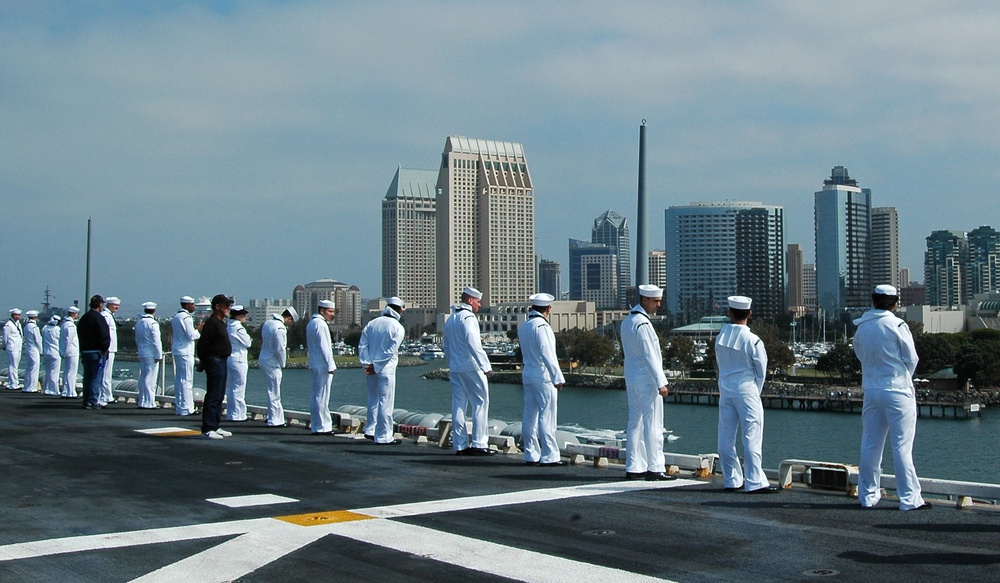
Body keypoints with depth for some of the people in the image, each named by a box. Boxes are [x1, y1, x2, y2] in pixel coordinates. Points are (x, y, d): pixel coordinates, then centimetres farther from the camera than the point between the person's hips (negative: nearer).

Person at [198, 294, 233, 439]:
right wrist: (203, 361, -11)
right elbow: (202, 344, -18)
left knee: (219, 396, 14)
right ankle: (207, 429, -8)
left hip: (221, 361, 10)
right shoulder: (211, 322, -14)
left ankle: (215, 426, 20)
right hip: (214, 361, -10)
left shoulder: (220, 322, 18)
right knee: (213, 396, -10)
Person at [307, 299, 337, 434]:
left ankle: (316, 424, 19)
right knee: (321, 397, -7)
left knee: (317, 396, 14)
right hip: (322, 366, -10)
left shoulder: (311, 323, 19)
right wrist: (330, 365, -17)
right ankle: (320, 427, -5)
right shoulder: (320, 324, -13)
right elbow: (324, 347, -19)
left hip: (314, 365, 10)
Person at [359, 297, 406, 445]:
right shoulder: (398, 328, -6)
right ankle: (383, 436, 0)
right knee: (385, 402, -1)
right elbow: (390, 351, -14)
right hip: (386, 370, -6)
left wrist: (366, 363, -3)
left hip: (370, 368, 6)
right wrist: (376, 367, -12)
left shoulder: (372, 324, 9)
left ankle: (370, 430, 25)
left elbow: (362, 345, 2)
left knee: (373, 399, 20)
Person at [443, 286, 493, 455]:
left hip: (455, 369, 8)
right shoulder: (468, 317, -12)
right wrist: (485, 366, -22)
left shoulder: (450, 319, 16)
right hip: (471, 367, -8)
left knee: (458, 405, 8)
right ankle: (479, 443, -6)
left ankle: (460, 444, 8)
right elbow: (474, 345, -22)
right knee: (480, 403, -3)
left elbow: (446, 346, 23)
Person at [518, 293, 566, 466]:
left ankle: (531, 455, 12)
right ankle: (548, 456, -5)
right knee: (546, 416, -6)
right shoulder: (541, 326, -13)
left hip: (527, 375, 8)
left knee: (529, 416, 8)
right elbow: (547, 354, -18)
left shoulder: (523, 327, 12)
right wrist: (558, 378, -16)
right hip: (544, 376, -8)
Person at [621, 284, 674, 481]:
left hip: (631, 379, 9)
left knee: (635, 424, 10)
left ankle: (634, 468, 11)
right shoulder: (642, 323, -16)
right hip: (646, 380, -9)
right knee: (652, 424, -5)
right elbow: (649, 355, -19)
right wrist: (660, 382, -17)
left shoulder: (627, 322, 13)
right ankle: (655, 468, -3)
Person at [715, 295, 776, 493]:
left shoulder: (721, 336, 0)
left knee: (726, 438, 8)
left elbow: (720, 364, 8)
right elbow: (761, 370, -4)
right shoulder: (752, 341, -12)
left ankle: (732, 480, 15)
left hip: (725, 391, 5)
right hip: (746, 390, -5)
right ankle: (755, 482, -4)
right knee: (752, 438, -2)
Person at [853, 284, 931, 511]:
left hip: (871, 389, 5)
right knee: (902, 446, -3)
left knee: (871, 445, 11)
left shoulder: (861, 328, 5)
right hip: (897, 391, -5)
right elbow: (912, 359, -5)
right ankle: (909, 498, -2)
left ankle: (868, 495, 15)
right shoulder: (897, 326, -10)